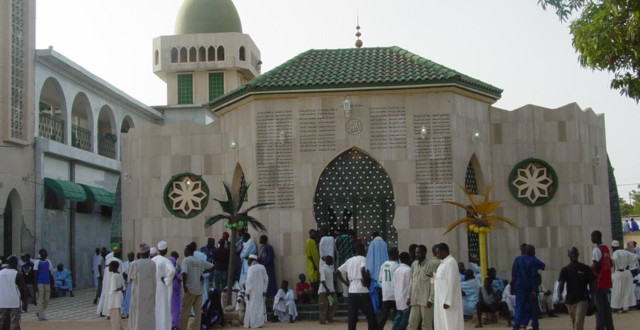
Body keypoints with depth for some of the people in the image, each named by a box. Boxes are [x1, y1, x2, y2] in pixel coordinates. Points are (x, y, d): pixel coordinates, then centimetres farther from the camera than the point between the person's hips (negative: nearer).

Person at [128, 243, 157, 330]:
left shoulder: (134, 264, -4)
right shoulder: (152, 264, -5)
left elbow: (130, 280, 2)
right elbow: (154, 281, -2)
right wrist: (154, 297, 7)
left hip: (136, 294, 1)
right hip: (149, 294, 0)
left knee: (136, 317, 6)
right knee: (149, 316, 5)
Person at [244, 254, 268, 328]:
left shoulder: (251, 268, -12)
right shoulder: (262, 267, 5)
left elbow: (249, 280, -16)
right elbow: (266, 279, 5)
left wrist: (247, 292, -13)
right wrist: (264, 290, 7)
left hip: (253, 291, -5)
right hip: (261, 291, 5)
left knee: (252, 307, 0)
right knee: (260, 306, 12)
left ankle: (252, 323, -1)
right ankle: (260, 322, 10)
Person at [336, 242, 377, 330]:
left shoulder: (349, 260, 15)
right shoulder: (362, 259, -5)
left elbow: (338, 272, 16)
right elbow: (363, 270, -25)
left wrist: (346, 283, 15)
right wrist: (365, 281, -13)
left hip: (352, 291, 6)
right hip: (362, 291, -6)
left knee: (352, 317, 6)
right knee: (371, 316, 1)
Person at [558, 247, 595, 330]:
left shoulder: (585, 268, 3)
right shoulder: (565, 270, 5)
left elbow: (592, 283, 6)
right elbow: (561, 283, -7)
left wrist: (592, 298, -1)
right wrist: (559, 294, -27)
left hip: (582, 299, -3)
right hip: (570, 300, 3)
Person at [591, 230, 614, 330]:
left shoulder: (596, 250, -15)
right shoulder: (606, 249, 13)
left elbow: (594, 266, -21)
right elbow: (610, 264, 18)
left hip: (599, 283, -8)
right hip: (607, 283, 8)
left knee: (599, 307, -7)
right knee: (606, 307, 15)